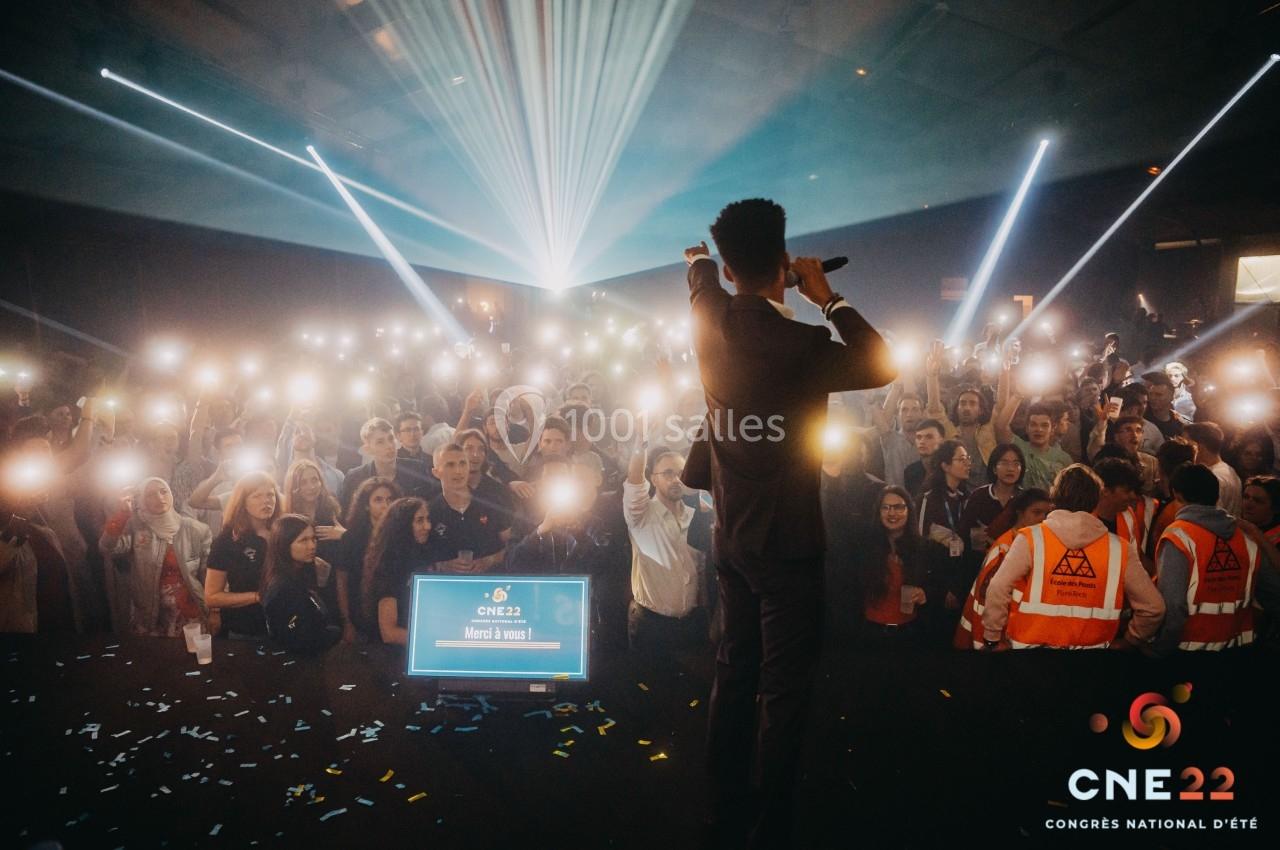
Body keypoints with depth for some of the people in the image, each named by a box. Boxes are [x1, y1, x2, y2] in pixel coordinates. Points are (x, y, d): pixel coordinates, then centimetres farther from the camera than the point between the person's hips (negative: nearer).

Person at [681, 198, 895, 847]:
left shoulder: (712, 324, -2)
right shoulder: (798, 344, -21)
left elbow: (706, 281, 22)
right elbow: (882, 366, -6)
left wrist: (700, 260, 45)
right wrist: (828, 298, -1)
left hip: (730, 539, 7)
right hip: (787, 545, -7)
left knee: (735, 667, 17)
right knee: (785, 685, 3)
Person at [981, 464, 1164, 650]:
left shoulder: (1031, 539, -11)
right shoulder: (1119, 549, -3)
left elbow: (998, 590, -19)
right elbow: (1152, 607, -1)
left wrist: (992, 640, -8)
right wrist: (1126, 642, 14)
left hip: (1031, 646, -2)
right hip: (1091, 648, 2)